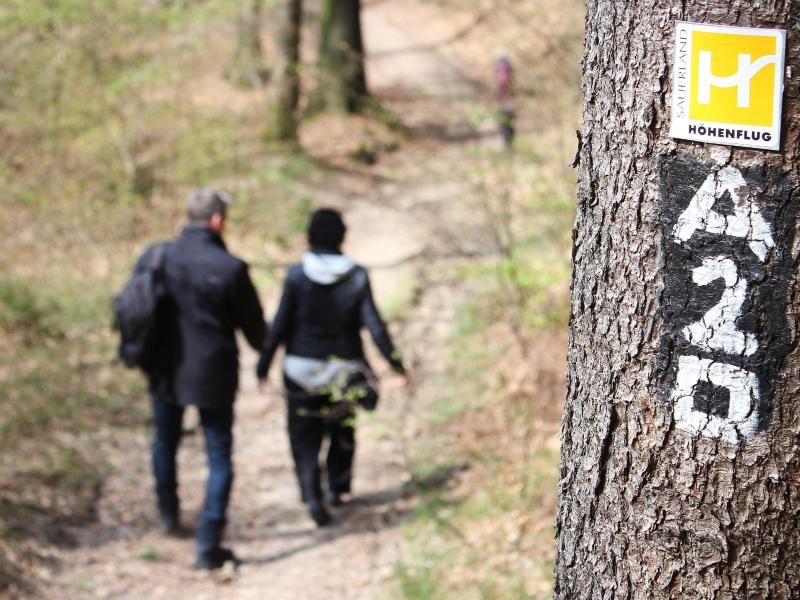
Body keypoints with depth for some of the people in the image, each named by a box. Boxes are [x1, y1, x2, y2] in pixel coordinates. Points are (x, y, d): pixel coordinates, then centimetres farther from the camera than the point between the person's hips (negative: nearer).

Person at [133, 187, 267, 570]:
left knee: (165, 443, 28)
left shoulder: (154, 258, -7)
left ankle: (168, 514, 46)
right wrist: (260, 344, 19)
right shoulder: (229, 268, -18)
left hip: (165, 371, 4)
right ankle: (208, 546, 4)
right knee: (219, 459, 7)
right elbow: (253, 324, -5)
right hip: (213, 375, -4)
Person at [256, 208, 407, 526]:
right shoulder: (357, 276, -9)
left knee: (304, 434, 6)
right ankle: (337, 488, 31)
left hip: (302, 368, -1)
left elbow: (280, 324, -9)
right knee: (342, 429, 22)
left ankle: (312, 495, -11)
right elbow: (373, 325, -9)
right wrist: (395, 362, -1)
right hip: (344, 368, 1)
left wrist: (264, 363, 2)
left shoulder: (297, 274, -11)